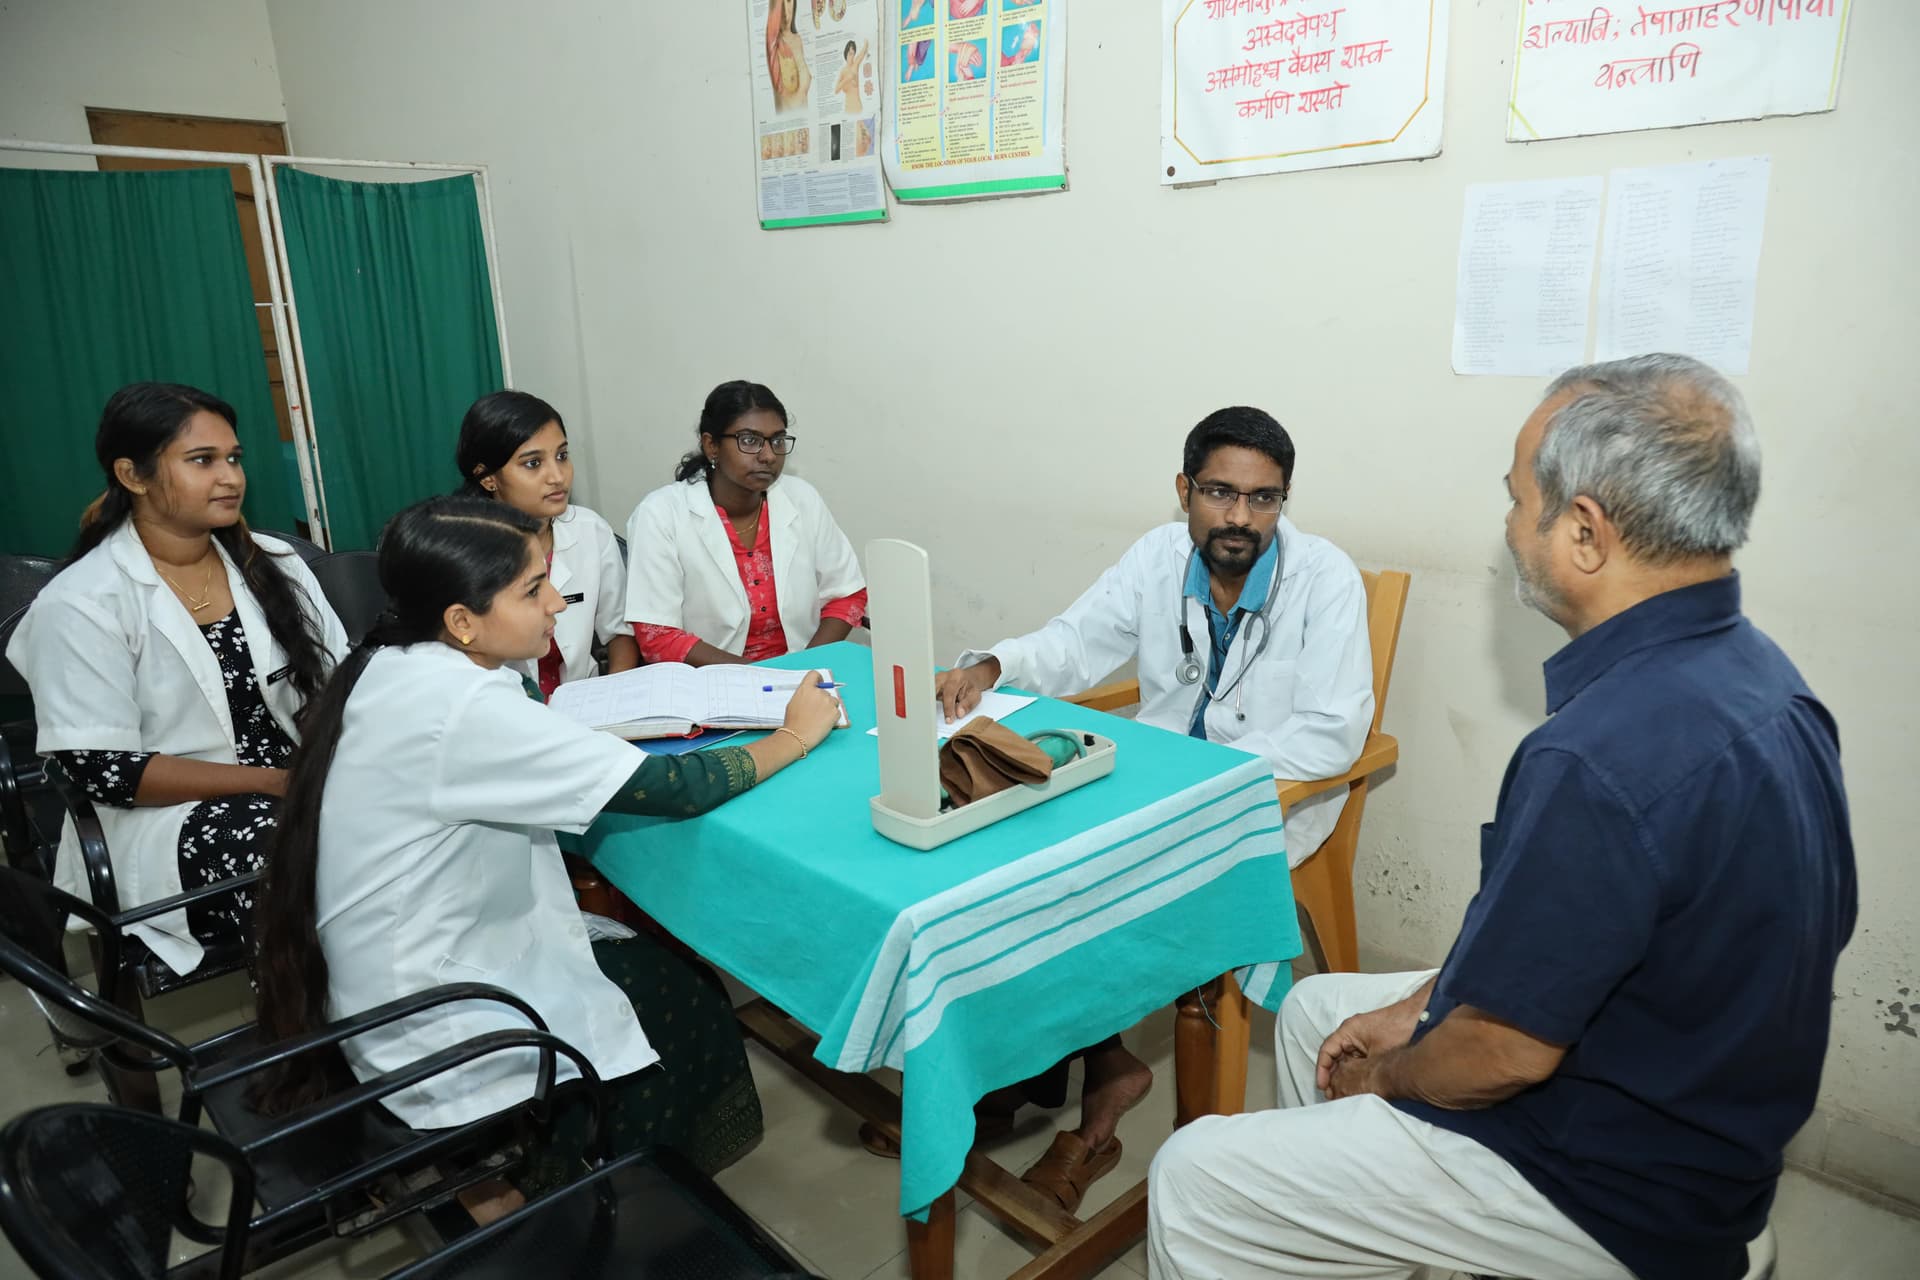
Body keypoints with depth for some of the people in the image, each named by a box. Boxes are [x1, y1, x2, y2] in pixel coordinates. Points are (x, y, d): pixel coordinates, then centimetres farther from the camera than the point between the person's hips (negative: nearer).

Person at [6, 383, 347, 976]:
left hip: (302, 787, 5)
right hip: (170, 818, -5)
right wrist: (274, 780, -20)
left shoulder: (272, 561, 8)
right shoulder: (81, 604, -7)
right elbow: (103, 770, -12)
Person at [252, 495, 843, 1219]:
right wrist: (795, 736, -13)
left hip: (394, 980, 8)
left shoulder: (390, 669, -3)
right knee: (686, 998, 10)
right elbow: (673, 790, -27)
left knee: (659, 960, 16)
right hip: (434, 1032, -8)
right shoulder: (461, 708, -30)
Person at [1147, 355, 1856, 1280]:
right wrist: (1417, 1007, 7)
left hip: (1613, 1190, -9)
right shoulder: (1750, 668, -2)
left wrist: (1384, 1076, -4)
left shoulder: (1603, 759, -35)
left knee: (1193, 1183, -3)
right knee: (1315, 1006, 22)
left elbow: (1505, 1055, -25)